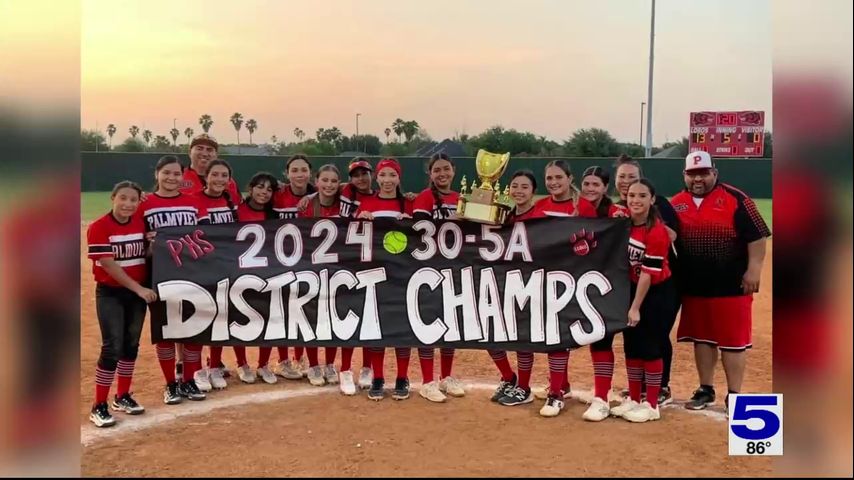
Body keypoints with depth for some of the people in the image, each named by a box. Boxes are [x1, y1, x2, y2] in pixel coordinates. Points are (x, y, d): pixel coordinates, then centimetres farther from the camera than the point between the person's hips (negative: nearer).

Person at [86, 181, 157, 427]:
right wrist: (139, 289, -23)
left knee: (131, 345, 12)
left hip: (138, 292, 5)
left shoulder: (142, 223, 2)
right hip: (110, 294, -5)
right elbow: (109, 265, -19)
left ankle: (123, 397, 27)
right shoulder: (98, 227, -14)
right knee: (112, 347, -9)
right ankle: (98, 407, 1)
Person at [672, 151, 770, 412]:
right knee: (702, 338, 14)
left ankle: (734, 395, 12)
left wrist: (753, 270, -16)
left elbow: (756, 236, -11)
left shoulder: (735, 199, -8)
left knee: (733, 340, 2)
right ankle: (706, 389, 26)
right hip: (693, 285, 5)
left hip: (731, 285, -5)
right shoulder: (677, 203, 6)